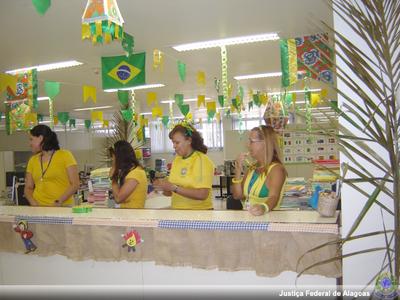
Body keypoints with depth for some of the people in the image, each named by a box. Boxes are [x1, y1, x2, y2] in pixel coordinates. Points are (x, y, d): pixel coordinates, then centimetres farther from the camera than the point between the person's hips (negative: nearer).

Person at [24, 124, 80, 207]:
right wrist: (33, 203, -4)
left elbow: (75, 184, -4)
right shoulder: (32, 160, 14)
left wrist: (58, 202, -12)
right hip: (39, 208, 3)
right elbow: (28, 188, 14)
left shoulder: (65, 155, 2)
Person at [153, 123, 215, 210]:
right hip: (176, 209, 5)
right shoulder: (176, 160, 6)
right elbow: (171, 192, 12)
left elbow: (202, 195, -18)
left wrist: (174, 188, -19)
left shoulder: (203, 161, -9)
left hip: (199, 210, -5)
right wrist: (164, 187, -8)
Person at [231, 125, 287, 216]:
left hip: (267, 217, -6)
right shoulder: (252, 168, 12)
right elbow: (238, 196, 9)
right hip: (248, 216, 6)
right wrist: (238, 170, -2)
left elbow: (274, 197, -24)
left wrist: (263, 207, -44)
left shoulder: (276, 168, -9)